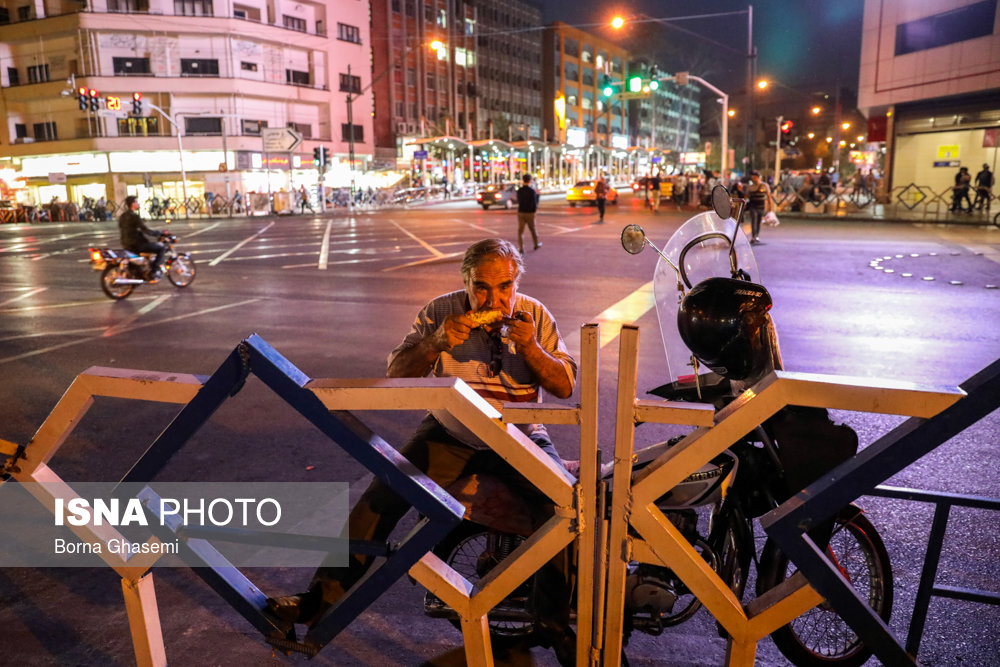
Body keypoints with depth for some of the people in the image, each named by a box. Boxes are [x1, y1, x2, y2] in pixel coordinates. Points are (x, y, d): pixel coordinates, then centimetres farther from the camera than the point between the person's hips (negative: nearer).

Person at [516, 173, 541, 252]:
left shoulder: (519, 190, -1)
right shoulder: (532, 191, -13)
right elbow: (534, 203, -14)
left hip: (521, 212, 2)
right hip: (530, 213, -2)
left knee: (520, 231, 5)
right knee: (532, 229, 16)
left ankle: (521, 248, -6)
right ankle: (536, 244, 35)